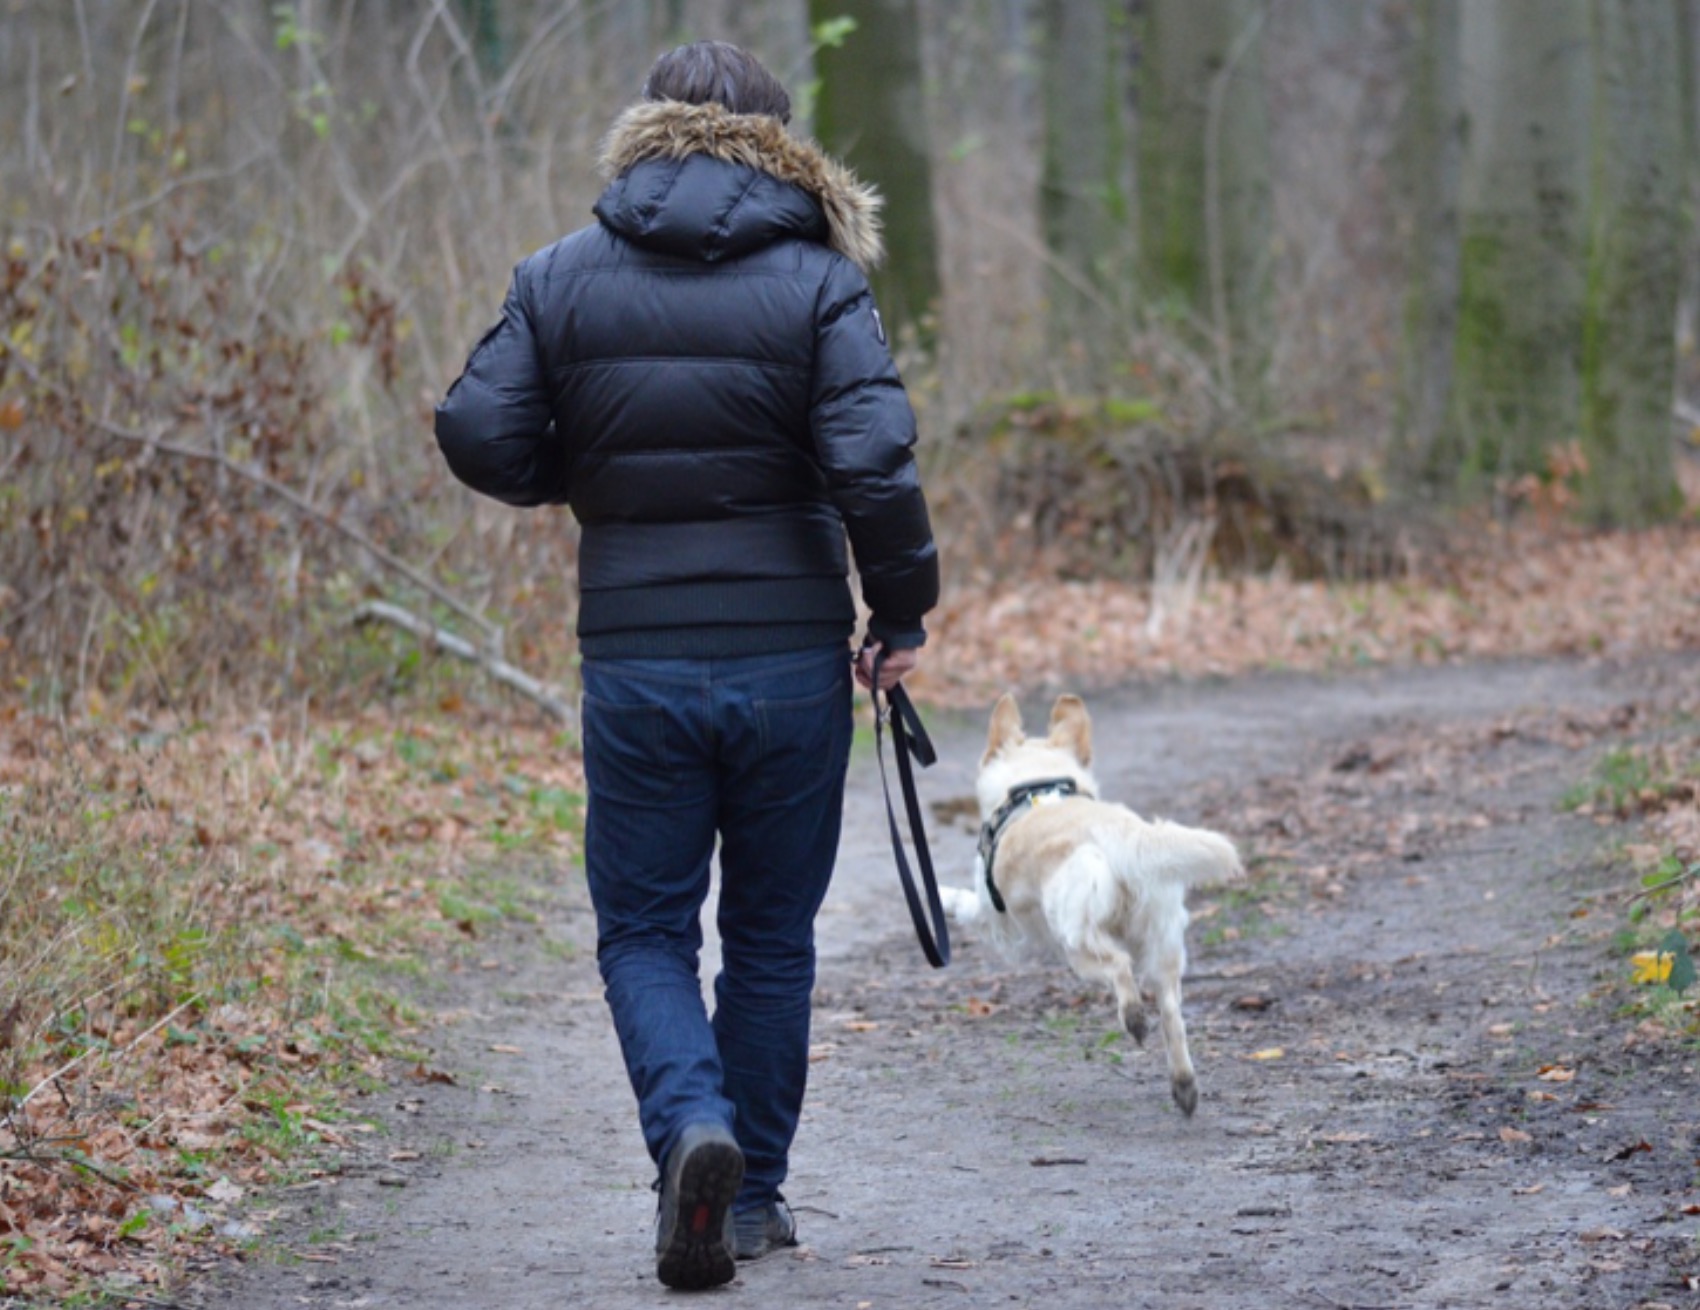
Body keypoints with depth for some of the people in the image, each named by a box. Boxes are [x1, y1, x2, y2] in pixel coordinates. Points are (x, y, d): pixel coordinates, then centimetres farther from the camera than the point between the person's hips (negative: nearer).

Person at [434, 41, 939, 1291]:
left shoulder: (562, 276, 2)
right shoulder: (818, 281, -4)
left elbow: (479, 437, -3)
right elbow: (873, 464, -14)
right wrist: (903, 614, -2)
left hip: (635, 663, 0)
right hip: (792, 660, 0)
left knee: (644, 929, 10)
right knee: (772, 934, 14)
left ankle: (693, 1123, -16)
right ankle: (753, 1194, 20)